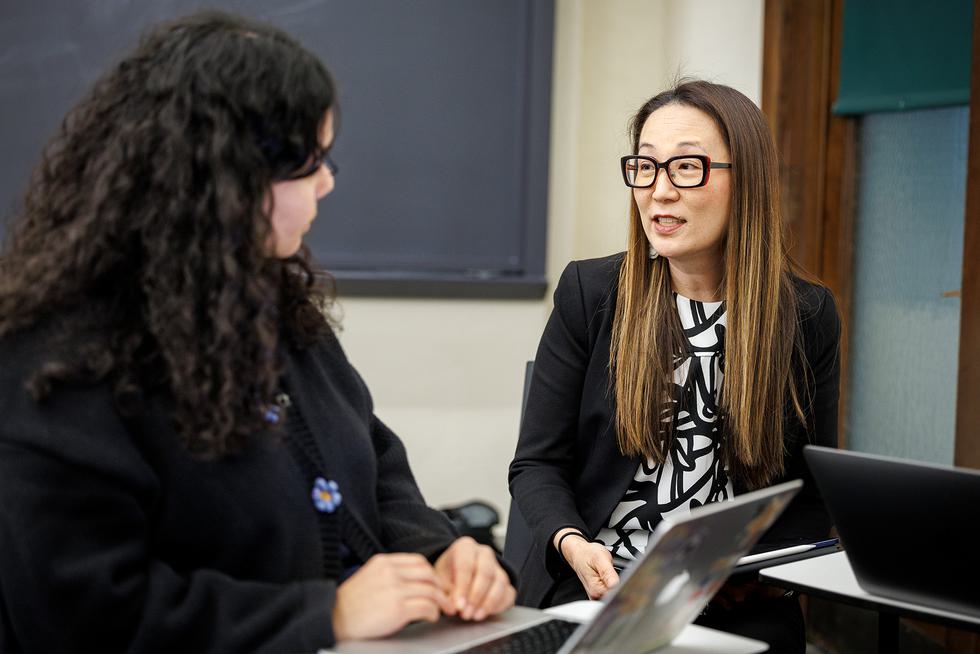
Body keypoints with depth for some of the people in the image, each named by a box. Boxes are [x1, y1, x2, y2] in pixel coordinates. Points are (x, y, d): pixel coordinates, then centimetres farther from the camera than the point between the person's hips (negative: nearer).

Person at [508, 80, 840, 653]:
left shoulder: (807, 316, 4)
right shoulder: (590, 292, 3)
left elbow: (813, 496, 9)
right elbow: (537, 464, 5)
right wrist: (572, 544, -15)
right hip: (591, 592, -1)